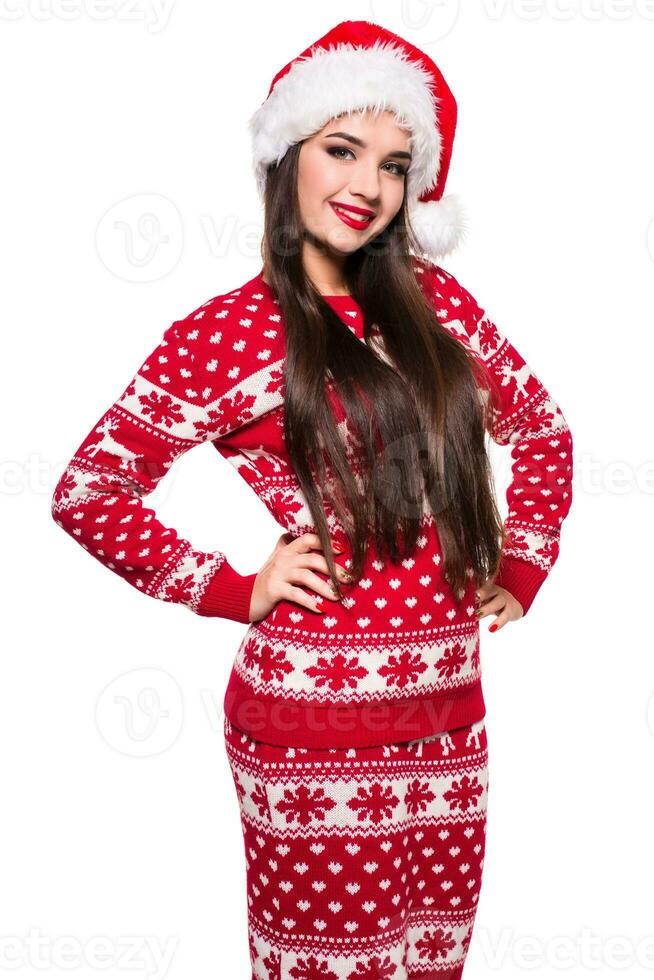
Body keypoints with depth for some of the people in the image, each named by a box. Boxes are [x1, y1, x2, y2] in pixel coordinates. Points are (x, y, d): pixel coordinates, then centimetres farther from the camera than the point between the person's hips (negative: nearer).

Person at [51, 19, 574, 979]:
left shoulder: (434, 301, 7)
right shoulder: (228, 333, -7)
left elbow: (542, 427, 20)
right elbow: (85, 490, -5)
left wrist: (522, 567, 10)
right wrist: (233, 590, -7)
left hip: (450, 714, 5)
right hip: (316, 726, -5)